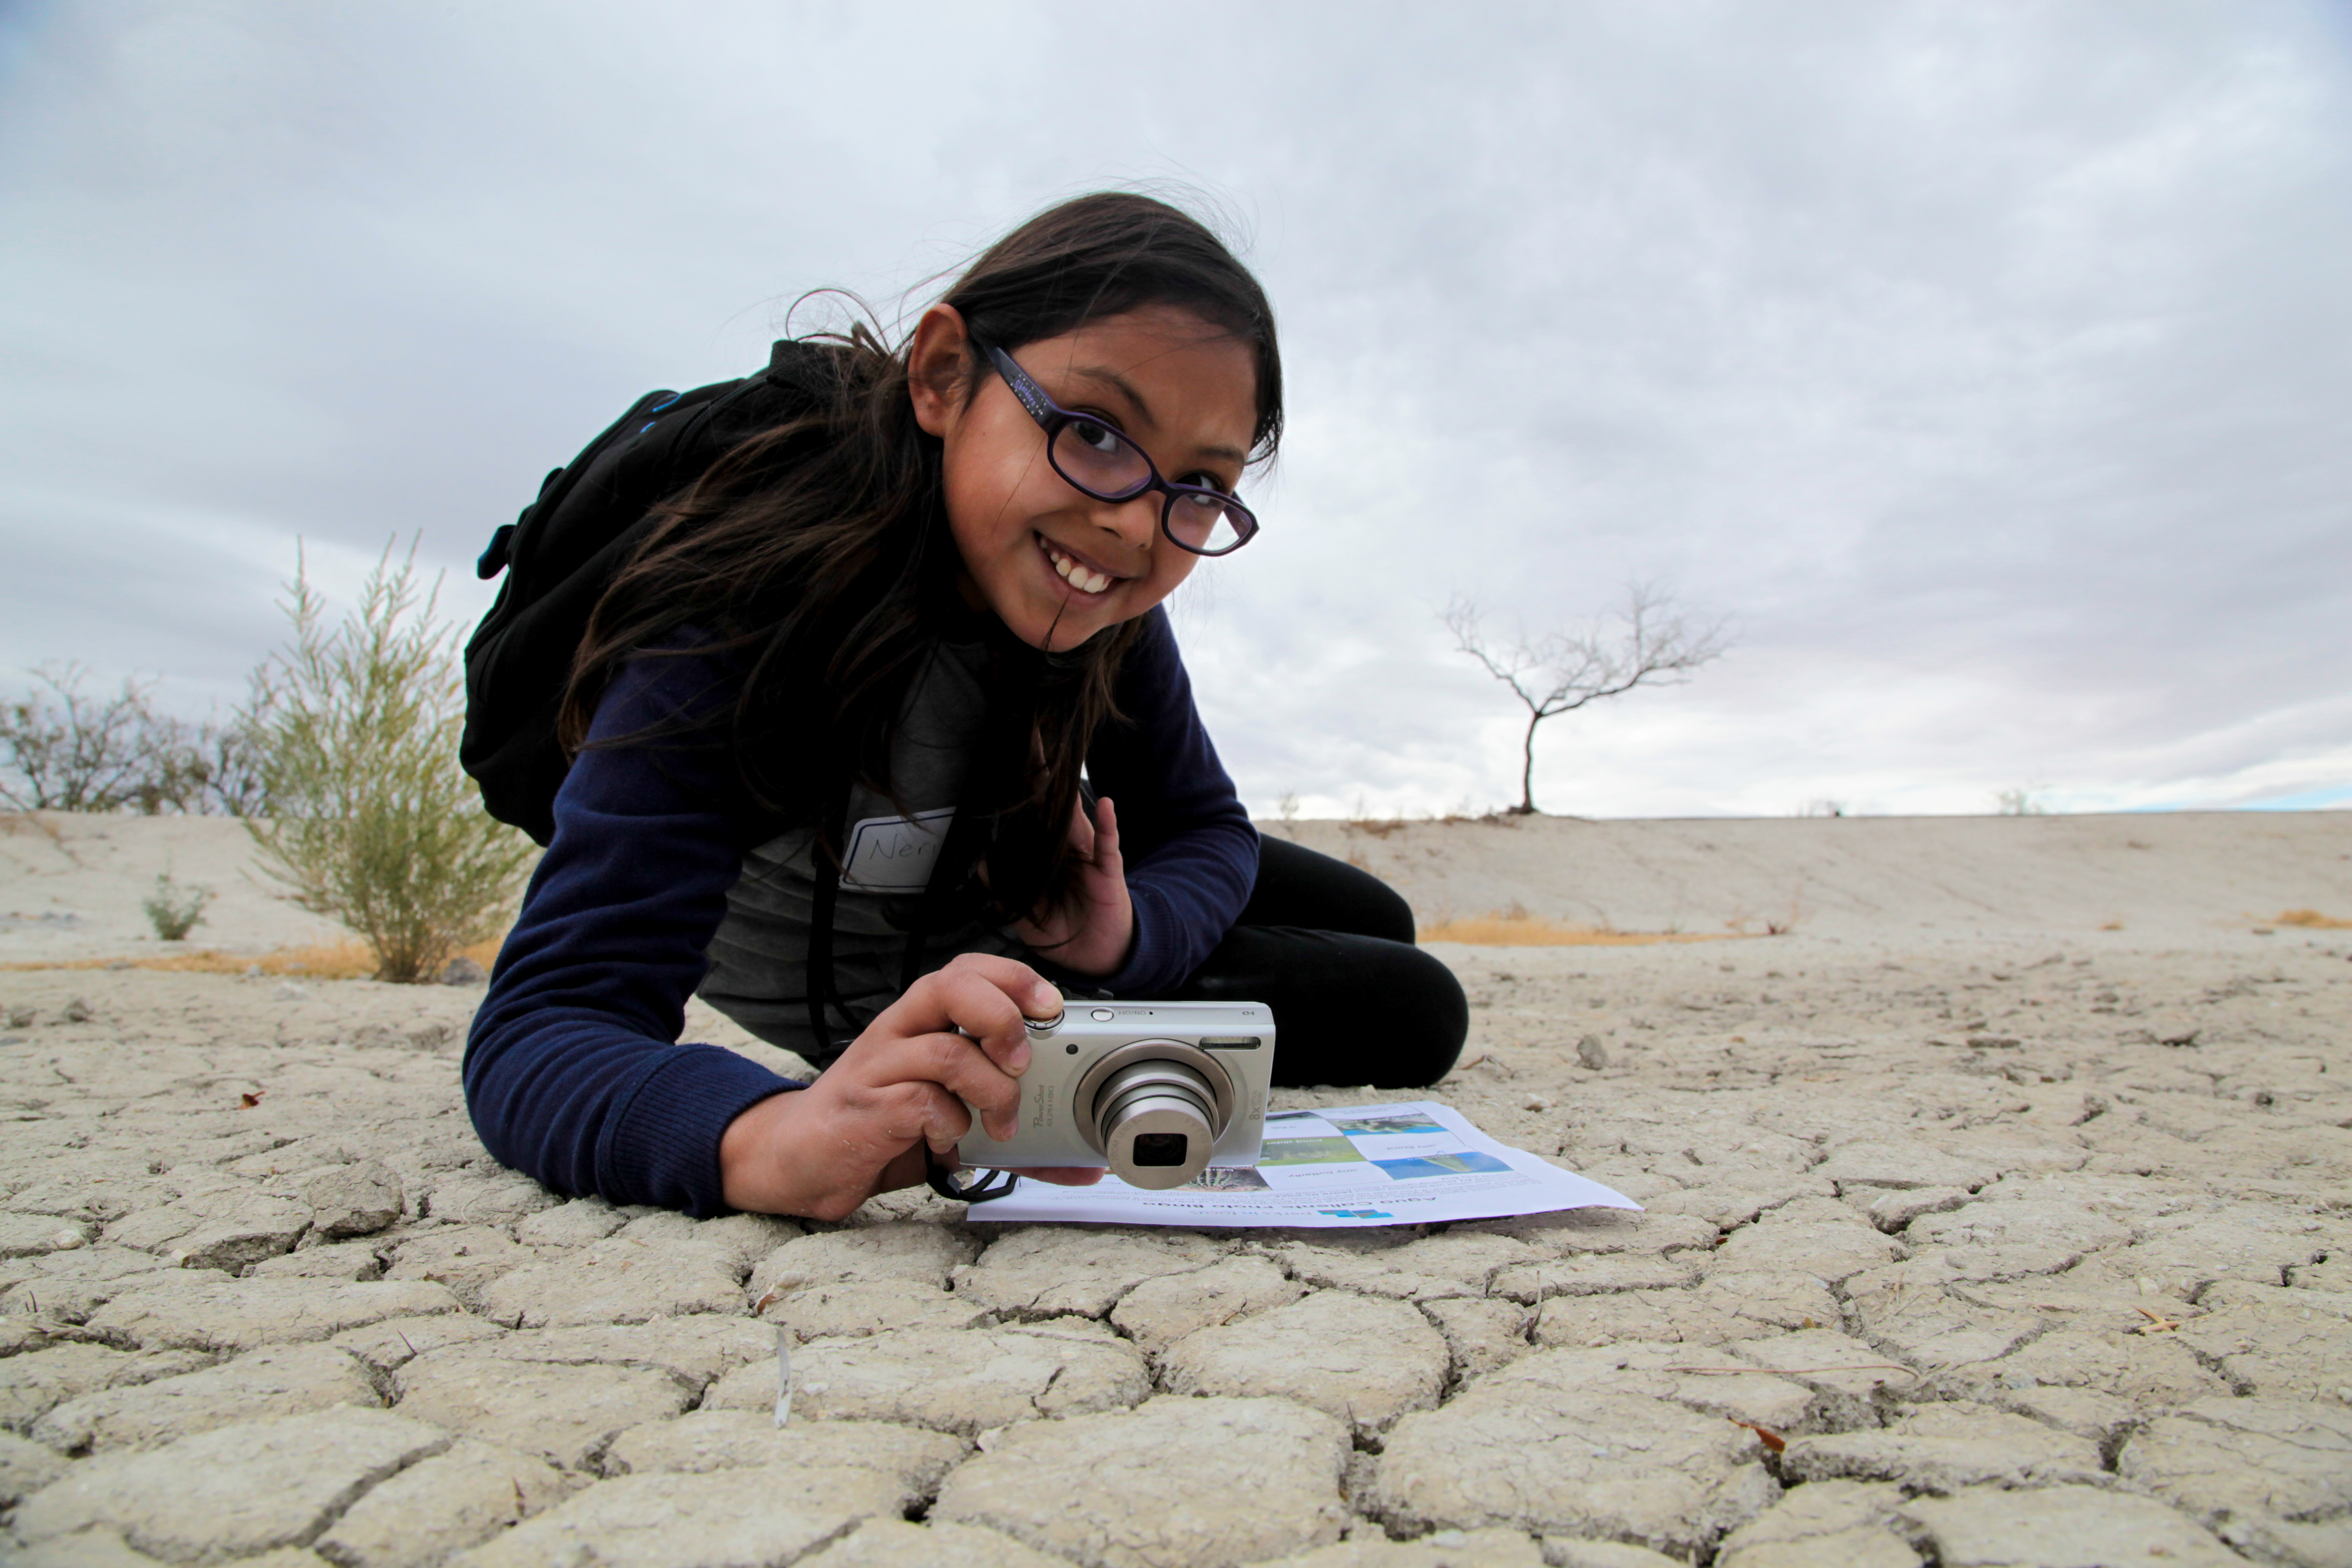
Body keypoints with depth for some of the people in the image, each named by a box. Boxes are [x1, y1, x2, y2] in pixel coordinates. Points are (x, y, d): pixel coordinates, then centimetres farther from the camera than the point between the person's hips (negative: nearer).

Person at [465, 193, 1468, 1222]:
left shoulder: (1099, 594, -19)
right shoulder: (742, 611, -37)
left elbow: (1206, 830, -7)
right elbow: (540, 1028, -42)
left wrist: (1126, 933, -30)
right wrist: (770, 1140, -63)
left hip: (1026, 880, 5)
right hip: (885, 1003, -5)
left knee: (1392, 956, 22)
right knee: (1408, 1014, 0)